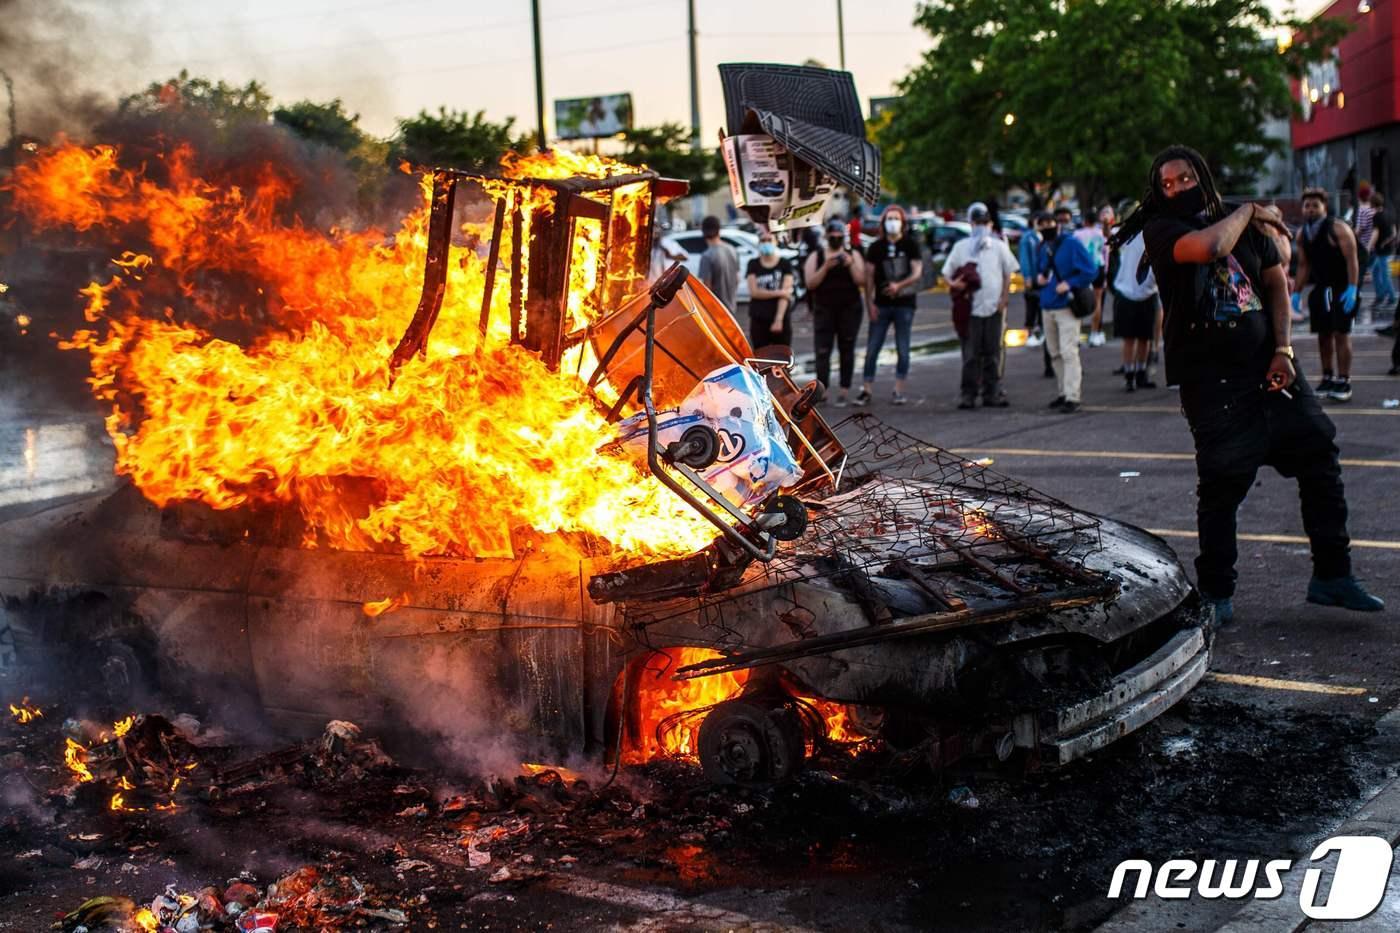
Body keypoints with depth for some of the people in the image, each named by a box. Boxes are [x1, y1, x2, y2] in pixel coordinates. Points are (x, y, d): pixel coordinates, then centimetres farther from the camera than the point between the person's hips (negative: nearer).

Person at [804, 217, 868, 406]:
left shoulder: (853, 254, 6)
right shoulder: (816, 256, 6)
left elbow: (861, 282, -2)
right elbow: (810, 283, -5)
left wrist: (851, 265, -17)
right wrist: (825, 267, -17)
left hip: (850, 308, 0)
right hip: (824, 309, 0)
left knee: (846, 350, 2)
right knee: (822, 350, -11)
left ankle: (844, 391, 6)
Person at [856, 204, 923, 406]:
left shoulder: (911, 244, 2)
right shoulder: (876, 247, 7)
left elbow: (917, 272, -5)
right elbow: (869, 276, 5)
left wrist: (899, 285, -22)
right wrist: (869, 303, -5)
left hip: (904, 304, -1)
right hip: (881, 305, 1)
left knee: (903, 350, 2)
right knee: (872, 349, -2)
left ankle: (899, 391, 10)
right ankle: (866, 391, 2)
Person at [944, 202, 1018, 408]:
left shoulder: (999, 246, 10)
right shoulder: (961, 247, 8)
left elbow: (1008, 274, 12)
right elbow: (947, 273, 8)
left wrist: (1004, 298, 1)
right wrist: (953, 283, -14)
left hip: (995, 306, 1)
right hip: (970, 307, -1)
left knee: (993, 352, 3)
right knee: (971, 353, -3)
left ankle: (991, 393, 9)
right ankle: (968, 394, 1)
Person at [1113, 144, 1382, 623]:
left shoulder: (1246, 223, 11)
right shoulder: (1160, 229, -5)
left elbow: (1276, 283, 12)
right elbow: (1210, 247, -25)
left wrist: (1283, 349, -1)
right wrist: (1244, 212, -5)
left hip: (1267, 363, 5)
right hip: (1210, 375, -5)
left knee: (1319, 455, 3)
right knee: (1222, 481, -5)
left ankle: (1331, 575, 15)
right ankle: (1216, 593, 10)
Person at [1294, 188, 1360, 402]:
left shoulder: (1338, 229, -12)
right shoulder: (1302, 235, 7)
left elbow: (1351, 260, -16)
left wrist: (1352, 288, -24)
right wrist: (1297, 292, 9)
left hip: (1341, 289, -6)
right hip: (1320, 290, 6)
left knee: (1341, 334, -8)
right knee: (1323, 335, 9)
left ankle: (1344, 382, -5)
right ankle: (1327, 378, 19)